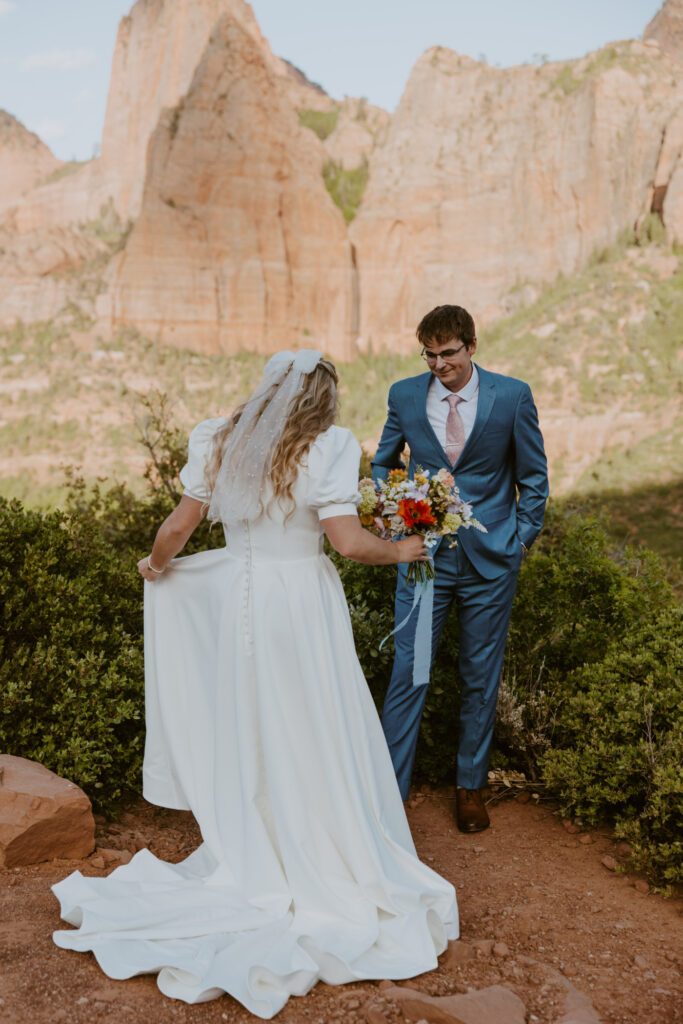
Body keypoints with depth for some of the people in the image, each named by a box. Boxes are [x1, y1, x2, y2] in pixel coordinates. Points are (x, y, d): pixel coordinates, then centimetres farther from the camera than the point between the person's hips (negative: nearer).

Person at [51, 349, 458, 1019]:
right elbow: (349, 542, -17)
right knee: (311, 734, 9)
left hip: (233, 595, 4)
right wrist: (400, 551, 0)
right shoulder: (324, 452, -12)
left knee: (243, 729, 17)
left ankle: (247, 858, 31)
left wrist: (155, 565, 19)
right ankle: (326, 864, 21)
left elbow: (178, 526, 1)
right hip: (300, 600, -4)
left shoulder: (218, 444, 1)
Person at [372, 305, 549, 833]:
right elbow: (384, 464, 14)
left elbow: (533, 475, 4)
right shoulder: (405, 395, 0)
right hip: (423, 554, 1)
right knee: (408, 672, -1)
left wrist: (521, 540, 0)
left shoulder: (513, 396, -4)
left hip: (489, 560, 0)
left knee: (481, 677, 11)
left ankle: (471, 786, 29)